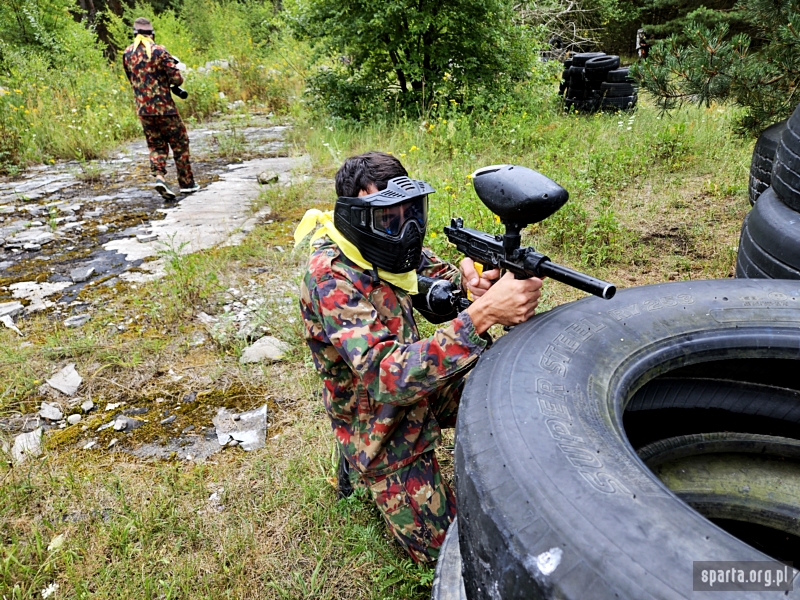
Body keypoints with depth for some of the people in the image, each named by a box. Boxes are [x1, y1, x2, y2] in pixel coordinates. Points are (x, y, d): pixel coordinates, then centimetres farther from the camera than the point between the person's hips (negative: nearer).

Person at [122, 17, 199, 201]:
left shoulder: (127, 53, 7)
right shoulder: (159, 51, -10)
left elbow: (132, 79, 17)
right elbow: (177, 79, -13)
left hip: (143, 109, 5)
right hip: (164, 106, -4)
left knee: (156, 146, 13)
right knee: (179, 144, 8)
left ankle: (159, 177, -9)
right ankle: (187, 183, 12)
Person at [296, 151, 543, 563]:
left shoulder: (385, 245, -9)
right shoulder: (331, 277, -33)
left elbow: (435, 275, 4)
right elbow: (390, 378, -42)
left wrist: (466, 279, -23)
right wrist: (481, 315, -51)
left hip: (420, 383, 7)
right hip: (381, 427, -7)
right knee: (443, 547, 1)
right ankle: (358, 465, 16)